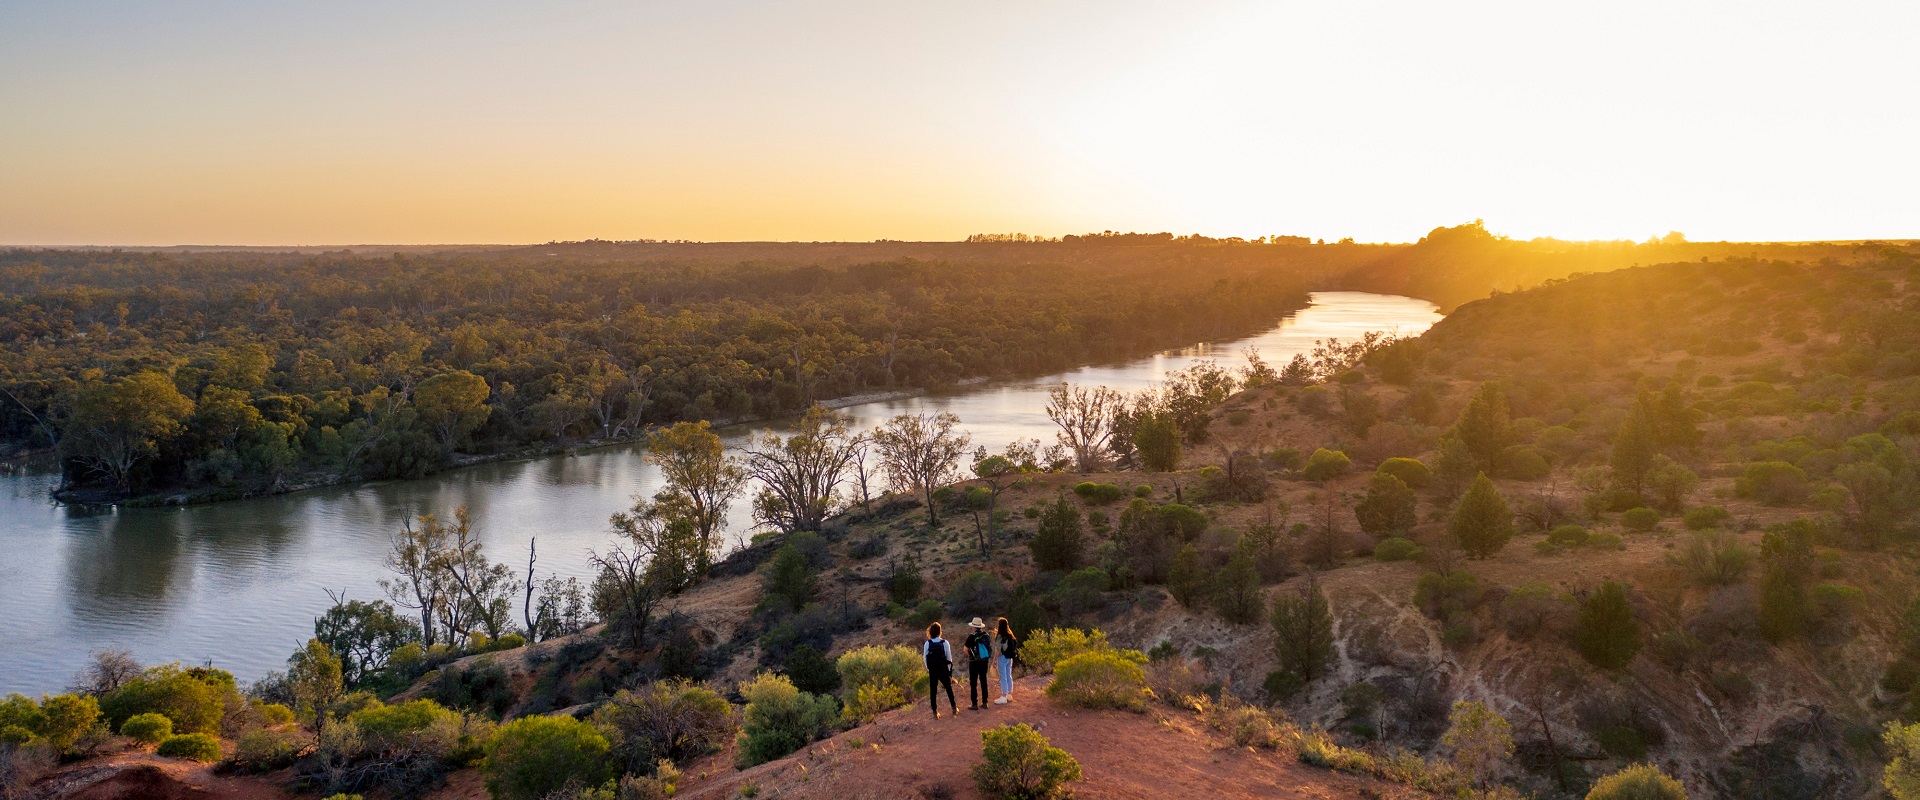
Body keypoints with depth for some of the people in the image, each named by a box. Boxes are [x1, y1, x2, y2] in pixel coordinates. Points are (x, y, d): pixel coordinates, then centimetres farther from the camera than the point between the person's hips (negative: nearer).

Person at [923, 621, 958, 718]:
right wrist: (949, 669, 8)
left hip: (932, 671, 1)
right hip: (943, 670, 0)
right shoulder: (945, 643, -9)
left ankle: (935, 712, 10)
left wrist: (928, 669, 9)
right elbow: (949, 657, -4)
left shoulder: (927, 644, -8)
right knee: (949, 689, 16)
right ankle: (954, 708, 22)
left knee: (933, 691, 8)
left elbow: (925, 657, -3)